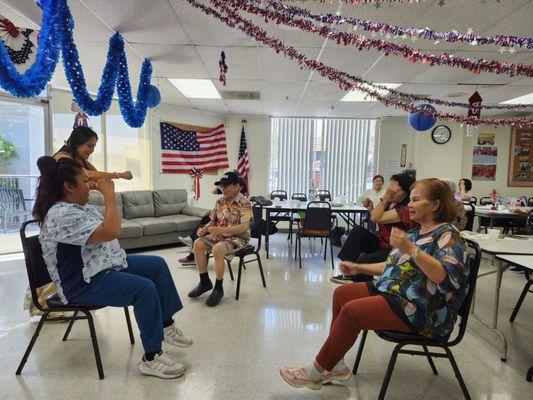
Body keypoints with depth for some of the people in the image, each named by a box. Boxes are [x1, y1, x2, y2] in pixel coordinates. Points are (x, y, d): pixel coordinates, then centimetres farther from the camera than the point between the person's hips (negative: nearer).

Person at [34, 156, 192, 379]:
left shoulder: (79, 206, 9)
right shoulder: (61, 215, -24)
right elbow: (110, 232, -34)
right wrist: (109, 195, -25)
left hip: (107, 265, 11)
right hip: (85, 283, -11)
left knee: (157, 265, 7)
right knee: (145, 288, -29)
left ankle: (166, 325, 15)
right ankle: (151, 358, -15)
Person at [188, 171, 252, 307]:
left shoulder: (244, 203, -14)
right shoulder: (220, 201, 8)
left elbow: (244, 227, -25)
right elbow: (213, 221, 14)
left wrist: (221, 230, -35)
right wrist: (205, 229, -9)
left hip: (238, 238, -7)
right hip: (219, 235, 7)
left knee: (217, 249, -33)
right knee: (198, 243, -15)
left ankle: (218, 288, -14)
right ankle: (205, 281, 0)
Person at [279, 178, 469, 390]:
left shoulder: (448, 235, -12)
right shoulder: (417, 231, 14)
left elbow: (446, 277, -29)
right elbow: (394, 267, 20)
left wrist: (411, 249, -39)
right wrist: (358, 268, 13)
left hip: (421, 311, -10)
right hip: (393, 292, 10)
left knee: (351, 311, -23)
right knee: (342, 293, 4)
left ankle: (316, 372, -6)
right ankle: (334, 364, 6)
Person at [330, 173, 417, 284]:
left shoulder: (406, 209, -20)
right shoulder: (391, 204, 5)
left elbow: (376, 218, -26)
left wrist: (385, 197, -22)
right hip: (381, 244, 9)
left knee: (362, 261, -28)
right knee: (358, 230, -11)